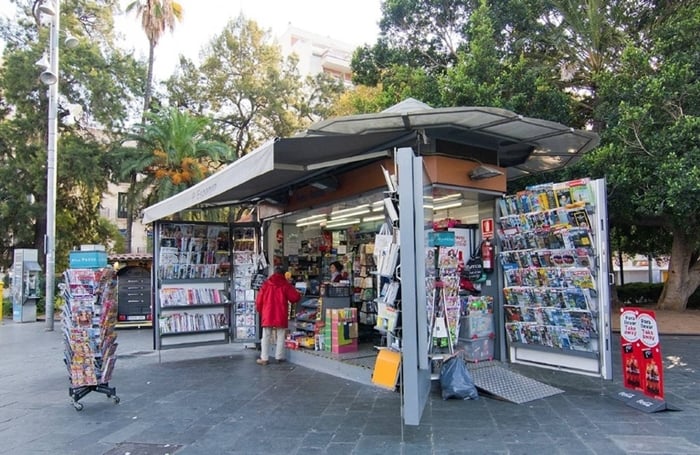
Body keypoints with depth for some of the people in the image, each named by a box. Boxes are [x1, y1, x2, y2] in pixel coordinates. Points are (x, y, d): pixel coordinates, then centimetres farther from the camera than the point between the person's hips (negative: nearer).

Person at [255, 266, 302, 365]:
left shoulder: (266, 284, 4)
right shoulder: (286, 284, -2)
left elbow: (259, 300, 5)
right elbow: (295, 297, -3)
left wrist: (260, 311, 18)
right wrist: (298, 295, 19)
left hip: (267, 315, 2)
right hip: (281, 316, -1)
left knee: (266, 337, 6)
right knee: (280, 336, 8)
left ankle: (264, 358, 4)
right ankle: (279, 356, 9)